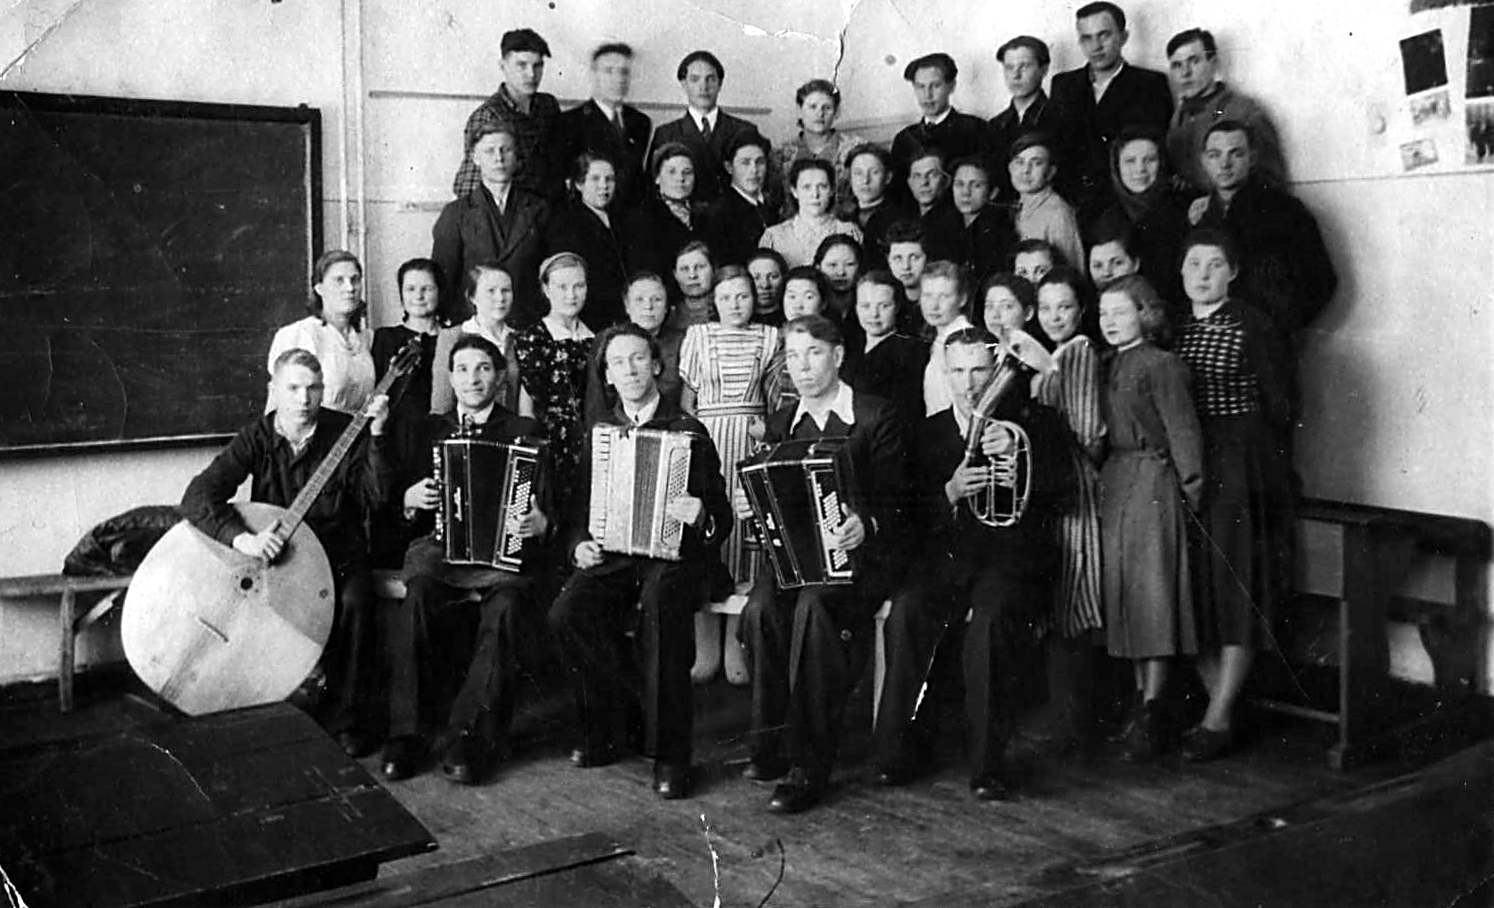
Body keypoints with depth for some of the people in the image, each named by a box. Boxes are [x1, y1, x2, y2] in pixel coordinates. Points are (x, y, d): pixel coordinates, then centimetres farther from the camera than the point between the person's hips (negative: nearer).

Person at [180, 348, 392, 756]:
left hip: (339, 556, -1)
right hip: (273, 555, 1)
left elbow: (376, 497, -12)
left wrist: (376, 436, -22)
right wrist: (241, 537, -30)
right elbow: (198, 496, -13)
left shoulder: (346, 432, -3)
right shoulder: (256, 438, -2)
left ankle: (346, 719, -12)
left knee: (354, 601, -30)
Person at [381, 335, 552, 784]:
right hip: (439, 546, 1)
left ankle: (469, 736, -28)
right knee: (414, 597, -32)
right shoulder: (430, 429, 22)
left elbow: (548, 503, 8)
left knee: (506, 605, -34)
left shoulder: (524, 431, 15)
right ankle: (404, 732, -25)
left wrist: (539, 522, -15)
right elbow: (399, 492, 19)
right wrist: (410, 499, -5)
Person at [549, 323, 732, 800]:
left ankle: (669, 752, -25)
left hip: (670, 554, -3)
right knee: (566, 614, -26)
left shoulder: (688, 432, 4)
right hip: (610, 555, 4)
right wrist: (579, 543, -1)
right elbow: (581, 508, 20)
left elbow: (721, 519, 2)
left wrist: (701, 516, -22)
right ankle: (607, 727, -6)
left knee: (660, 607, -37)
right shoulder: (599, 433, 16)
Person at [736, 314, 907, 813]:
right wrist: (750, 507, -5)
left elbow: (891, 503, -4)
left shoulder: (876, 418, 2)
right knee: (761, 608, -29)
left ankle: (809, 765, -27)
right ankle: (773, 743, -15)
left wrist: (864, 526, -25)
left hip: (857, 553, -4)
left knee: (814, 607, -35)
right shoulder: (781, 423, 17)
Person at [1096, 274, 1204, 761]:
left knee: (1153, 592, -5)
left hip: (1153, 483, -8)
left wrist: (1191, 489, -12)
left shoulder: (1162, 365, -10)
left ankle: (1152, 710, 0)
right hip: (1115, 483, 8)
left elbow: (1183, 432, -11)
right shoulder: (1111, 367, 13)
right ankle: (1143, 698, 20)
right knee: (1125, 593, 11)